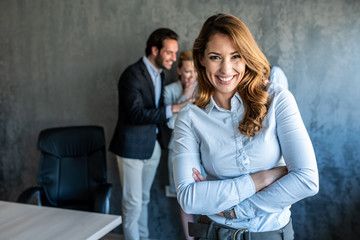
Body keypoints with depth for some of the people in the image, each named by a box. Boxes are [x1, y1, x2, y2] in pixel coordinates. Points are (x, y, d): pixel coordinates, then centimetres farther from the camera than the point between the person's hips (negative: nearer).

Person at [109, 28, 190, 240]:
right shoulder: (132, 75, -18)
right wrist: (172, 109, -31)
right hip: (132, 147, -8)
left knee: (144, 199, 19)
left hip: (153, 146, 8)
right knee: (133, 204, 0)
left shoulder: (159, 75, 9)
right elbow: (136, 114, -27)